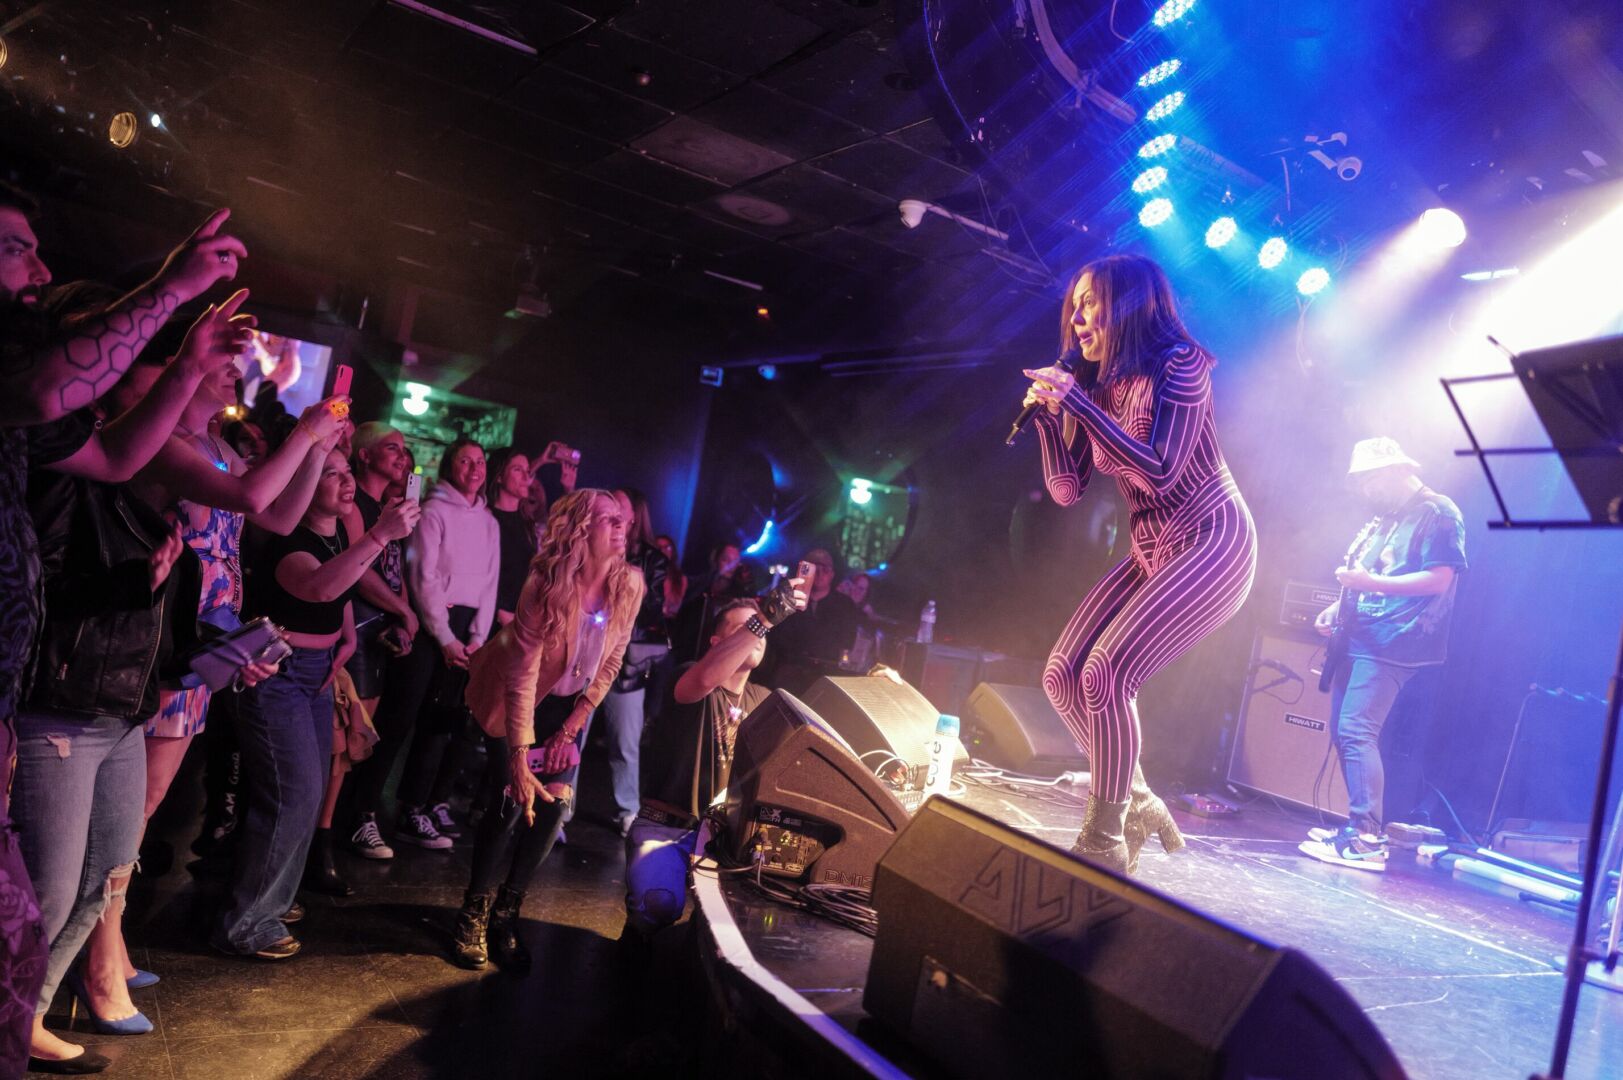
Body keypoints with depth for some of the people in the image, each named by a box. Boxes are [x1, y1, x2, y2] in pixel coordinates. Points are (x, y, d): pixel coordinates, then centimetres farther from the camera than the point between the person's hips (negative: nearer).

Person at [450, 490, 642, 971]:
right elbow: (522, 677, -30)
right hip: (516, 699, -4)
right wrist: (520, 760, -33)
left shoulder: (629, 584, -17)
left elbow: (610, 663, -6)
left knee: (554, 805, -4)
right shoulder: (547, 585, -29)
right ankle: (474, 915, 11)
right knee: (512, 803, -11)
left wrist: (571, 728, -8)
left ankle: (506, 914, 14)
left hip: (571, 703, 4)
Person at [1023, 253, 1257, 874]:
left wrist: (1077, 403, -26)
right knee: (1062, 675, 0)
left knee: (1106, 672, -23)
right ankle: (1136, 803, 17)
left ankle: (1105, 842, -9)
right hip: (1150, 551, 8)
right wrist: (1048, 412, -7)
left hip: (1212, 544, -8)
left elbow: (1161, 472, -26)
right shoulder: (1095, 386, 5)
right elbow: (1066, 490, 5)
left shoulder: (1179, 366, -14)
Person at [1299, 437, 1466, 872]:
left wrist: (1370, 582, -23)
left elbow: (1439, 579, -17)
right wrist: (1340, 606, 12)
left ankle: (1366, 840, -15)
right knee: (1344, 732, 10)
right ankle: (1359, 827, 19)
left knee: (1356, 731, -17)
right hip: (1360, 639, 10)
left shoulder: (1437, 514, -7)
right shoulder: (1384, 519, 20)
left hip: (1392, 644, -10)